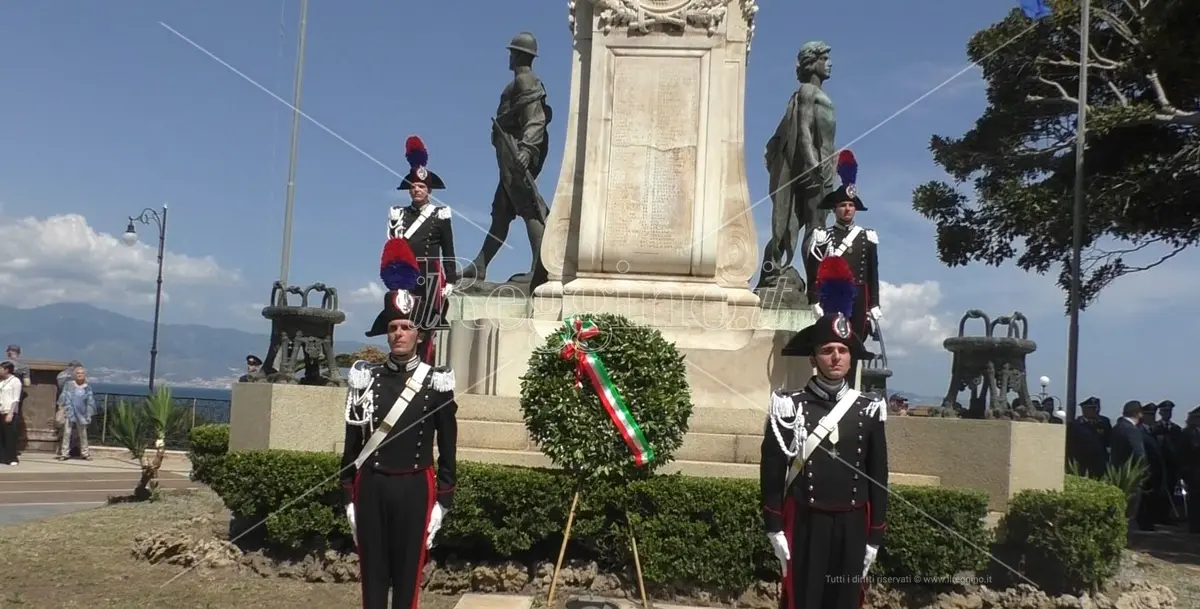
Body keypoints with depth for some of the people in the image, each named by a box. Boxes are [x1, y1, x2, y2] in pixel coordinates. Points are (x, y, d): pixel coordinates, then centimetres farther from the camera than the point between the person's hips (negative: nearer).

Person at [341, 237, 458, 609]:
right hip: (370, 488, 2)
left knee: (408, 576, 5)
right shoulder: (365, 380, 3)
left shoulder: (436, 384, -2)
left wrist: (442, 502, -3)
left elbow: (447, 449, 1)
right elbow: (352, 443, 7)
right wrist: (350, 497, 4)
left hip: (414, 489, -2)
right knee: (372, 575, 8)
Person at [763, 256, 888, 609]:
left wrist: (874, 537, 4)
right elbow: (772, 471, -3)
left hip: (851, 526, 3)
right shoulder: (788, 407, -4)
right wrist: (774, 528, -7)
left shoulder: (868, 411, 4)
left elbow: (878, 476, 7)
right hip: (805, 524, -2)